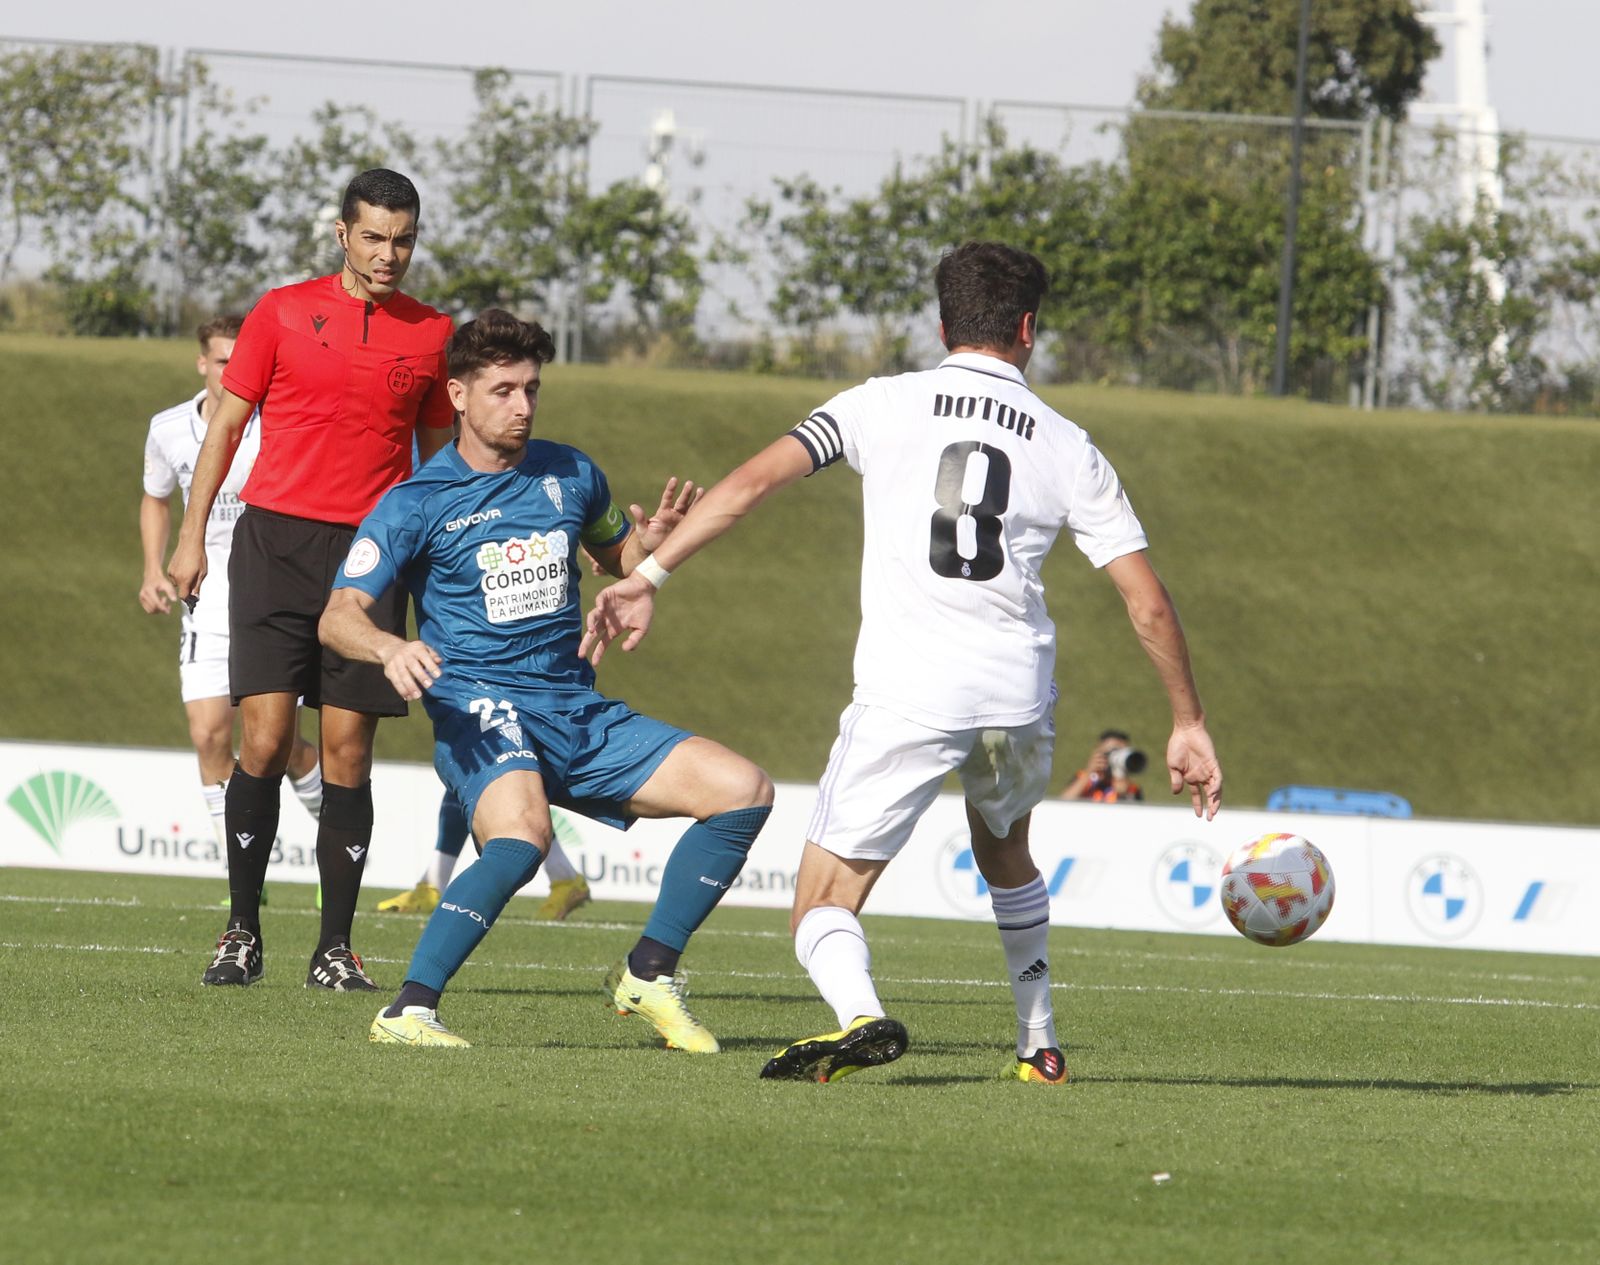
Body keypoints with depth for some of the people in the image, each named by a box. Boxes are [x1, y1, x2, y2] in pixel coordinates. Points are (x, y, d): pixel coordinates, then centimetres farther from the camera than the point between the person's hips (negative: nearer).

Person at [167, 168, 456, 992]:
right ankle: (241, 932, 3)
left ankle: (335, 948, 4)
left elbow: (438, 454, 18)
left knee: (347, 754, -1)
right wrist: (191, 536, 5)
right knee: (266, 739, -8)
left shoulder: (431, 333, 9)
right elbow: (225, 424, 9)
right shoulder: (283, 313, 3)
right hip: (276, 543, -1)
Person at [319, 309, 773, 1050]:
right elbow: (339, 616, -8)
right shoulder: (417, 504, -3)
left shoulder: (571, 477, 11)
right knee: (521, 834, -38)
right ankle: (408, 1012, -32)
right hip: (480, 710, -6)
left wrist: (650, 544, 4)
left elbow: (615, 557, 29)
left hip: (578, 712, 6)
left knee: (744, 790, -5)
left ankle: (648, 976, 4)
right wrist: (391, 649, -31)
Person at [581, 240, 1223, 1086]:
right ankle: (1039, 1046, 35)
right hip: (1018, 694, 3)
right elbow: (1148, 603, 9)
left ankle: (859, 1014, -29)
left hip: (905, 697, -3)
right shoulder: (1066, 447, 11)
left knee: (823, 910, 2)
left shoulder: (884, 405, 7)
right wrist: (1188, 723, 18)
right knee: (1005, 851, 35)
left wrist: (649, 575, -3)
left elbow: (756, 479, -4)